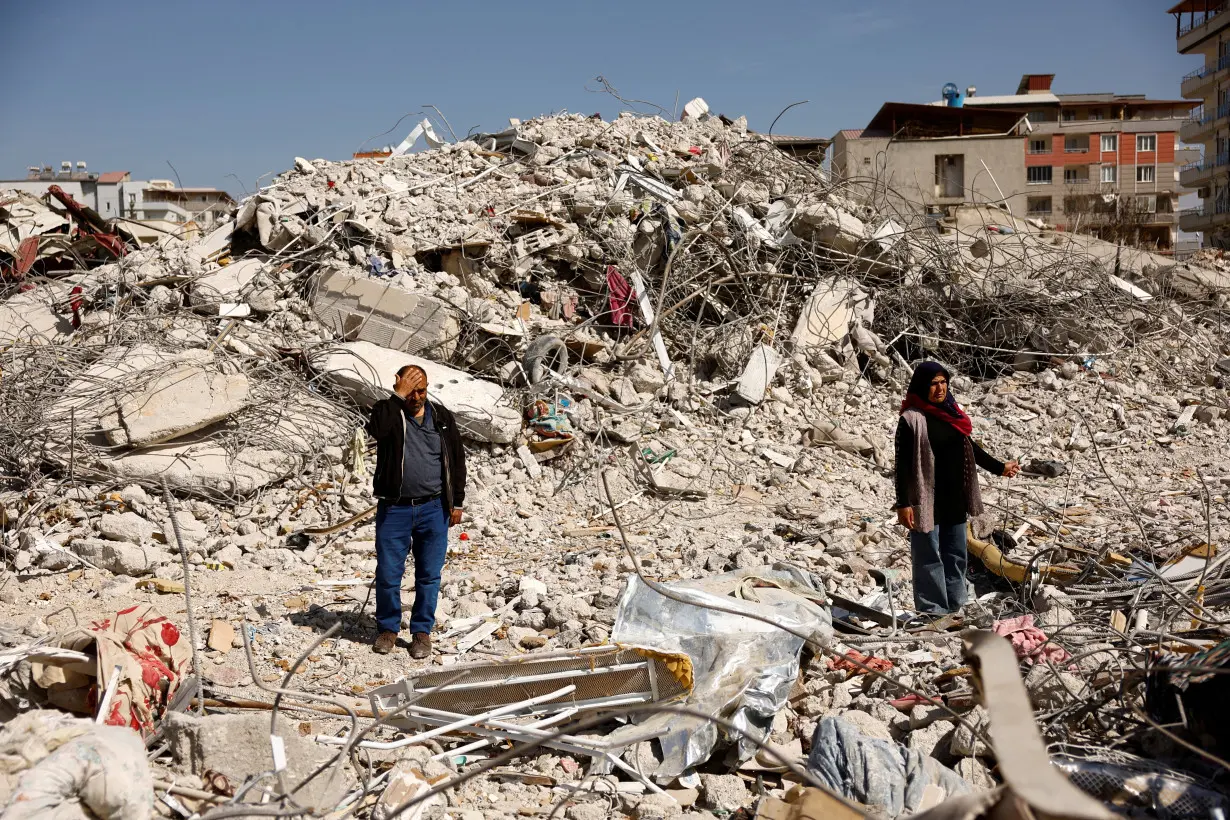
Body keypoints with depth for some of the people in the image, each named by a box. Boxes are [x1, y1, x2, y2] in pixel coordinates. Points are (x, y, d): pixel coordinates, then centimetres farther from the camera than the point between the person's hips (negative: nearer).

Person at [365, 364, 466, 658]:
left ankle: (422, 631, 21)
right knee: (388, 574, 5)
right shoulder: (387, 412, -2)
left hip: (434, 509, 2)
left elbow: (457, 460, 9)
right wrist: (399, 396, -25)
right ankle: (389, 628, 25)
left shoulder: (442, 417, 5)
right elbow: (376, 430, -27)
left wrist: (457, 502, 6)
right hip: (394, 509, -1)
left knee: (429, 575, 7)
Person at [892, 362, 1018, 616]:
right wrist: (903, 503, -18)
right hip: (927, 500, -7)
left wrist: (999, 467, 19)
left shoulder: (951, 413, 9)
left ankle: (954, 606, 26)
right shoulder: (911, 419, -12)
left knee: (956, 554, 15)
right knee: (928, 556, -1)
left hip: (954, 499, 7)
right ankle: (933, 611, 6)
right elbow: (903, 464, -14)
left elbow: (970, 447, 22)